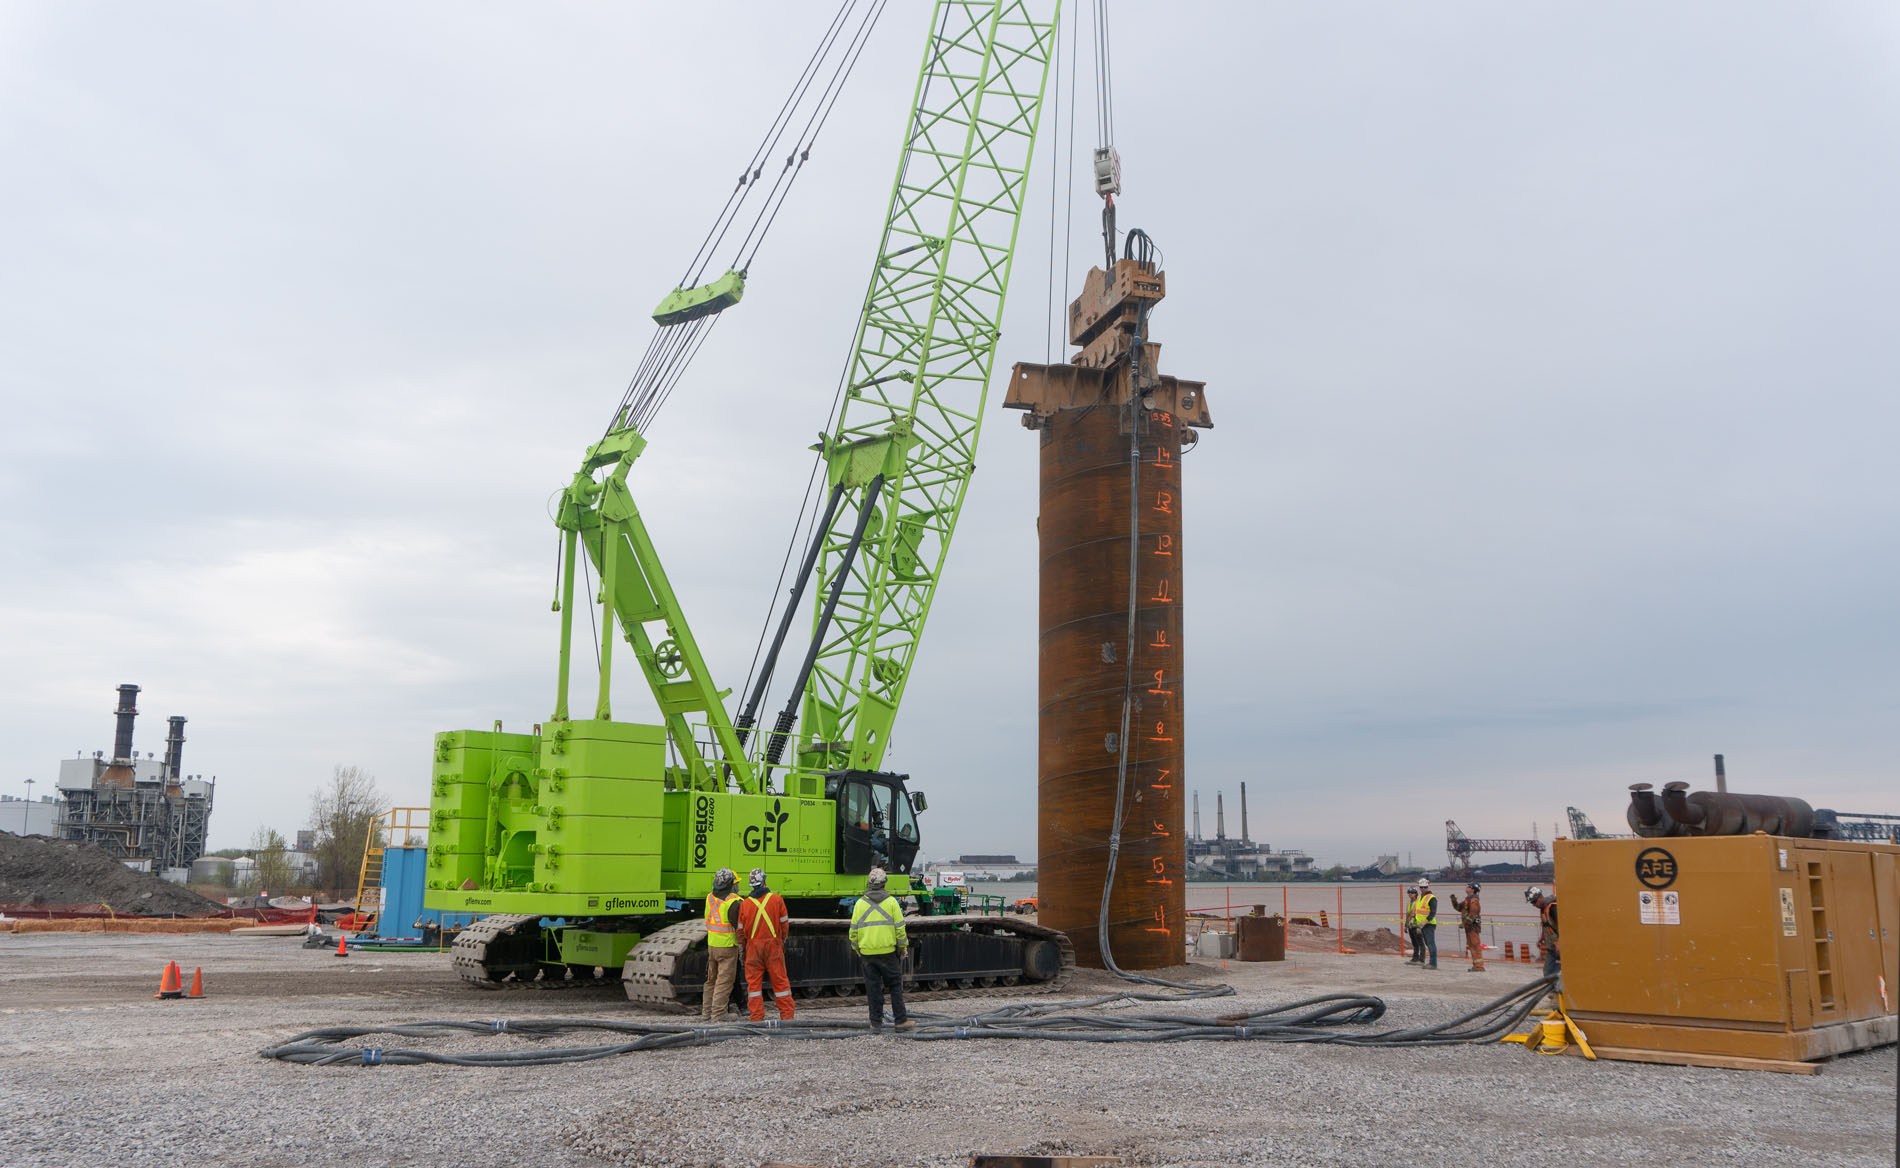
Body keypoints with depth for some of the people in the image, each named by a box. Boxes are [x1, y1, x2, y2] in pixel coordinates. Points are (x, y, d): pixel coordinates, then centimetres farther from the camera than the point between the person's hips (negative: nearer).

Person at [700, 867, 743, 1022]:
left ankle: (706, 1011, 26)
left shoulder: (709, 898, 2)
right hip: (728, 946, -6)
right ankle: (717, 1014, 0)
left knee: (712, 979, 18)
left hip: (711, 945, 7)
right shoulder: (734, 903, -18)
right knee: (724, 981, 0)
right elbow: (740, 926, -17)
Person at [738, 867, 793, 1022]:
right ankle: (787, 1014, 10)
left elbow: (741, 930, 5)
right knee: (780, 980, 6)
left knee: (754, 981, 7)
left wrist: (743, 948, 17)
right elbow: (785, 924, 2)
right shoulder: (777, 899, -5)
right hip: (773, 945, -1)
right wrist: (782, 940, 18)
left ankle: (756, 1016, 8)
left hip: (753, 946, 1)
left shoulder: (745, 904, -1)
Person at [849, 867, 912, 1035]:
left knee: (873, 988, 6)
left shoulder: (860, 903, 3)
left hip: (867, 953, 2)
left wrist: (856, 948, 18)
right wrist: (903, 947, 9)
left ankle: (876, 1023, 8)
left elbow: (853, 930, 6)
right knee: (895, 986, 7)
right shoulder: (891, 902, -2)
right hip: (888, 952, -2)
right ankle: (901, 1020, 8)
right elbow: (900, 928, -3)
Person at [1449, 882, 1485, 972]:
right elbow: (1458, 907, 24)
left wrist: (1465, 923, -22)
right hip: (1469, 927, 10)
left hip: (1473, 926, -10)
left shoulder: (1473, 900, -14)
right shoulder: (1467, 899, 19)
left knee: (1475, 945, -11)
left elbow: (1473, 913, -21)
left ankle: (1479, 966, -12)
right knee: (1471, 946, 13)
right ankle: (1476, 965, 18)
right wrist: (1454, 900, 9)